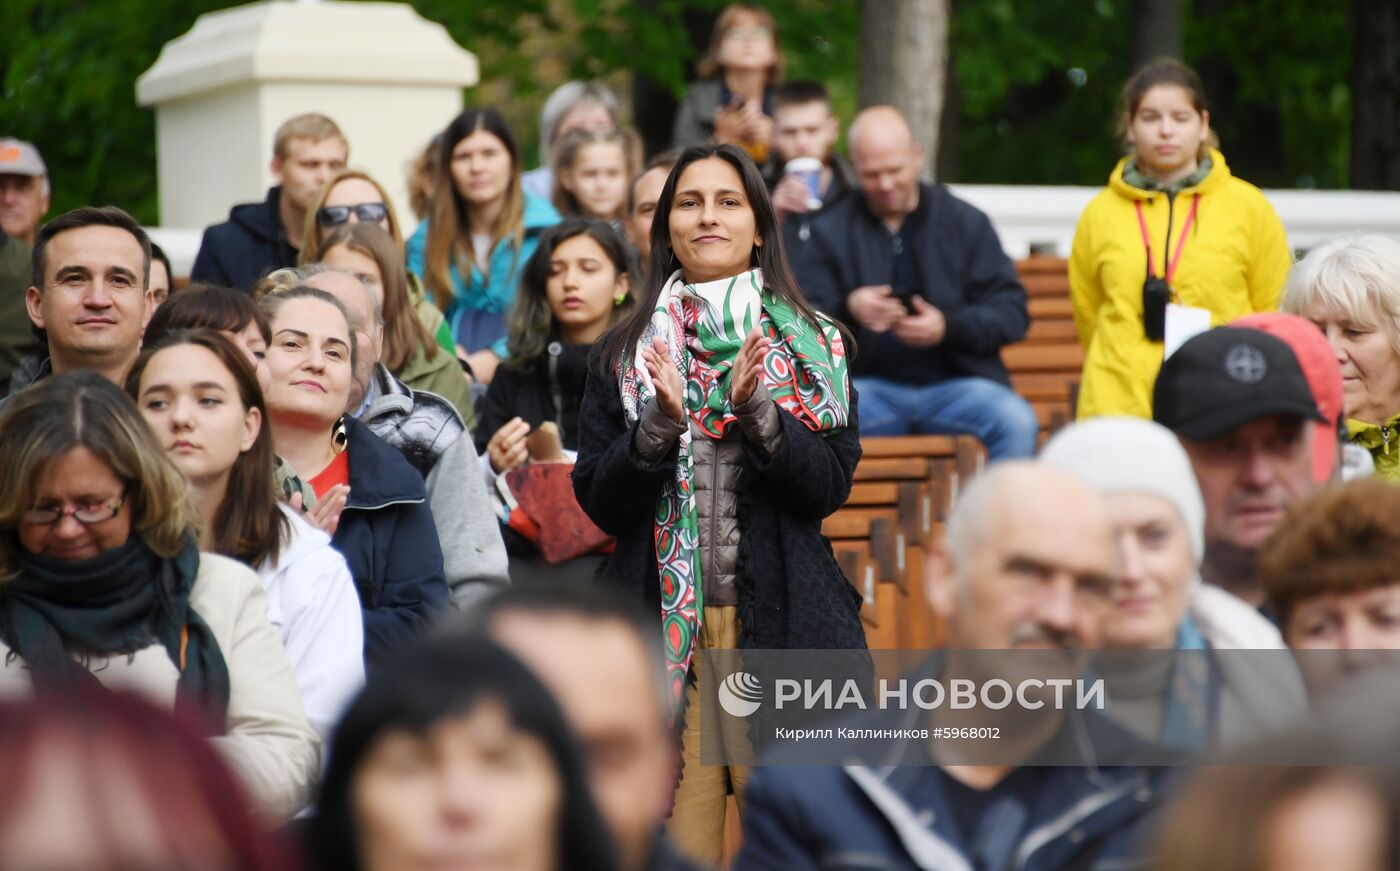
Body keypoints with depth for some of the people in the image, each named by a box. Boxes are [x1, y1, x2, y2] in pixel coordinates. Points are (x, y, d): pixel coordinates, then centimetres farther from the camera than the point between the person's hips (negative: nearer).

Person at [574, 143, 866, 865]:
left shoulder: (815, 346, 8)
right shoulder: (624, 354, 10)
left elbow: (830, 488, -1)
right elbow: (599, 503, 3)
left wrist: (758, 412, -16)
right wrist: (659, 424, -13)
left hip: (779, 615, 0)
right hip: (658, 618, 1)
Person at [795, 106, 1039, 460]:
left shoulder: (966, 222, 8)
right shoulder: (829, 231, 8)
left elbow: (1012, 311, 3)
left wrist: (948, 327, -16)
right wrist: (848, 310, -21)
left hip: (955, 382, 0)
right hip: (872, 386, 0)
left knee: (1017, 421, -30)